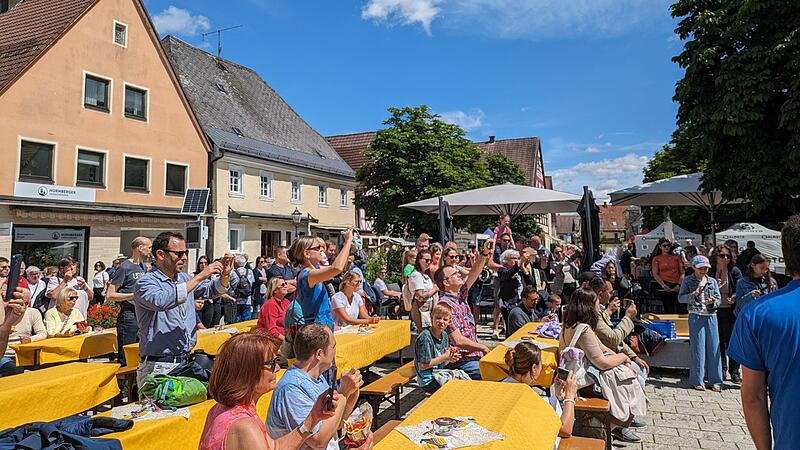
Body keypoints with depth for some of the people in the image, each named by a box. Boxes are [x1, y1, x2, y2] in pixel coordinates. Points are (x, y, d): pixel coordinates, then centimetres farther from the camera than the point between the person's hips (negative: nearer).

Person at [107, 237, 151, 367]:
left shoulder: (143, 267, 15)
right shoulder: (124, 267, -9)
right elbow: (110, 295, -13)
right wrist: (134, 295, -17)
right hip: (128, 316, -8)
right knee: (126, 360, -3)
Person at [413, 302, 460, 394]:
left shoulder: (444, 335, 4)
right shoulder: (425, 337, -21)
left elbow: (442, 363, 12)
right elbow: (422, 366, -20)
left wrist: (449, 358, -11)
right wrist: (444, 358, -18)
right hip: (428, 382, -8)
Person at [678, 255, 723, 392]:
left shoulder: (712, 281, 11)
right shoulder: (688, 281, 3)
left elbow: (719, 299, 10)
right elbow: (681, 298, -2)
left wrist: (713, 302, -12)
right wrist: (694, 294, -17)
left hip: (711, 316, 3)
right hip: (696, 316, -3)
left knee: (714, 347, 3)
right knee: (697, 347, -1)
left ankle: (715, 380, 13)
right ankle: (697, 380, 7)